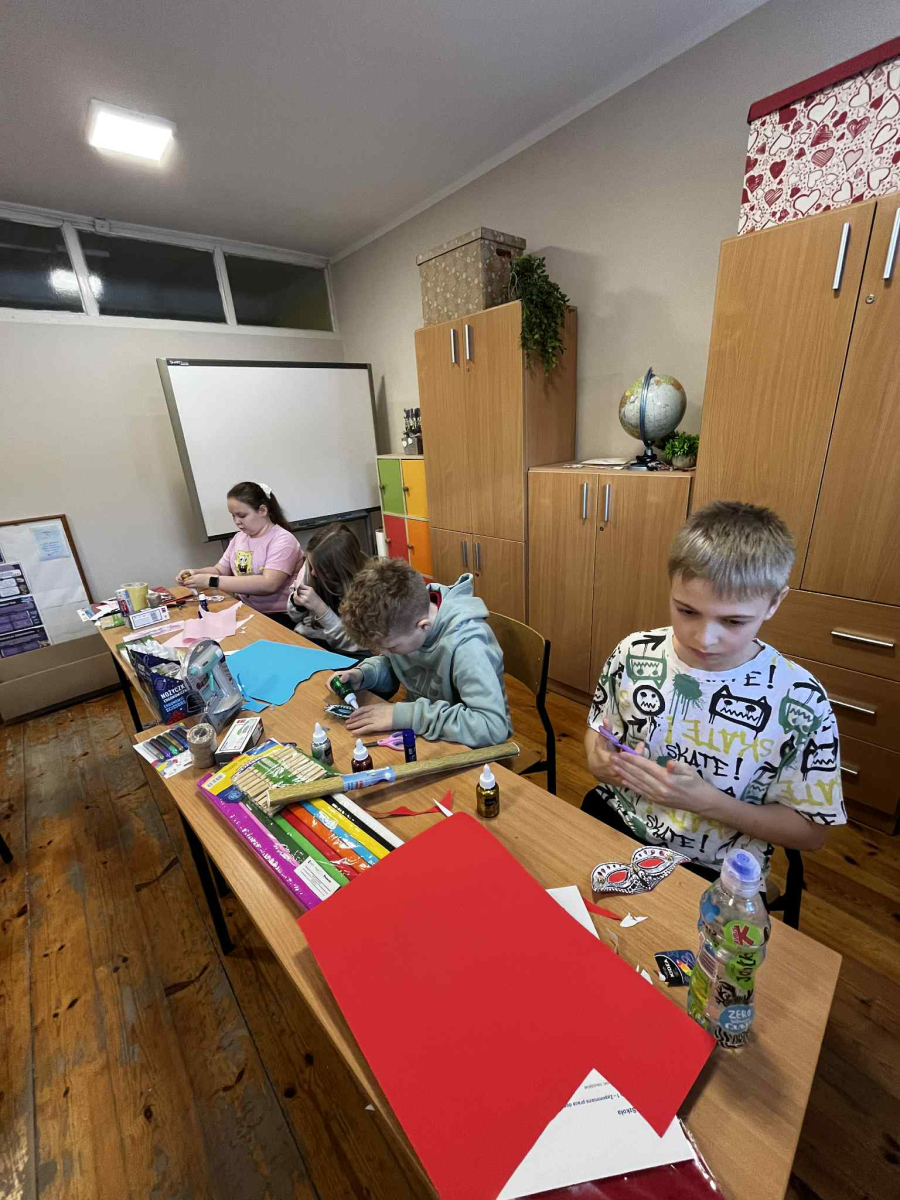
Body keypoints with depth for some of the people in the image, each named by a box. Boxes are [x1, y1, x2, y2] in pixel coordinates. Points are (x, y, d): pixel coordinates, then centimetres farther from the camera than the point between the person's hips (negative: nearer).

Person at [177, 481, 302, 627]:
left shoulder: (282, 540, -13)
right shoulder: (239, 537, 11)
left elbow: (269, 584, -26)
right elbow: (220, 570, 18)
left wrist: (212, 581, -26)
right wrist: (197, 572, -5)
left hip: (277, 617, -7)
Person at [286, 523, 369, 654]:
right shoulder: (311, 564, -6)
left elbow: (353, 643, -19)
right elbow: (295, 617, 7)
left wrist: (319, 607, -28)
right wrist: (297, 602, -16)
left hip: (338, 654, -4)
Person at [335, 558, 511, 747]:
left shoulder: (464, 643, -33)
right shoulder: (403, 620, -12)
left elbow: (492, 726, -39)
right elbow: (392, 666, 7)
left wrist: (405, 714, -36)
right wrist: (362, 674, -13)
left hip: (465, 746, -5)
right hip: (420, 733, 6)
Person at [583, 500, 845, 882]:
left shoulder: (799, 701, -17)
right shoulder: (633, 655, -10)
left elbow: (811, 832, -6)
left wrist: (706, 801, -22)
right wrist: (600, 761, -17)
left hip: (715, 875, -1)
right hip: (613, 824, 2)